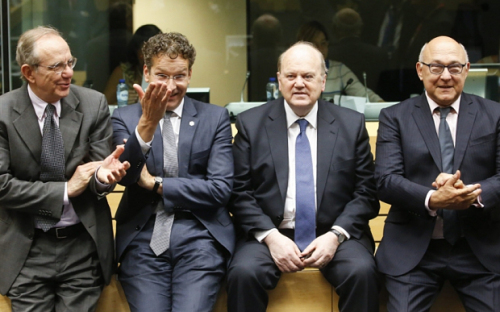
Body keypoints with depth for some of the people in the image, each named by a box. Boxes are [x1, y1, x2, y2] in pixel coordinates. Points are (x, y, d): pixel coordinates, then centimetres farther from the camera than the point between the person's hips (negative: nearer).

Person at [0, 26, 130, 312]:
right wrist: (65, 190, -14)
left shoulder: (94, 104, -4)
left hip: (83, 246, 1)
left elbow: (97, 165, -1)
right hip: (27, 249, -1)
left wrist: (103, 176, -25)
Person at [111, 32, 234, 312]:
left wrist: (156, 184, -3)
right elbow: (125, 176, -8)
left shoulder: (215, 118, 7)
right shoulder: (125, 118, 9)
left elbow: (221, 189, -1)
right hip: (143, 239, 0)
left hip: (199, 238, 0)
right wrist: (146, 124, -23)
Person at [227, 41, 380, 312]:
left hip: (333, 235, 1)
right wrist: (270, 236, -13)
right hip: (269, 234, 0)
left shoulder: (352, 124, 7)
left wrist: (335, 235, -11)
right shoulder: (251, 124, 5)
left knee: (363, 272, -29)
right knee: (243, 273, -30)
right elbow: (239, 193, 1)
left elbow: (366, 192, 4)